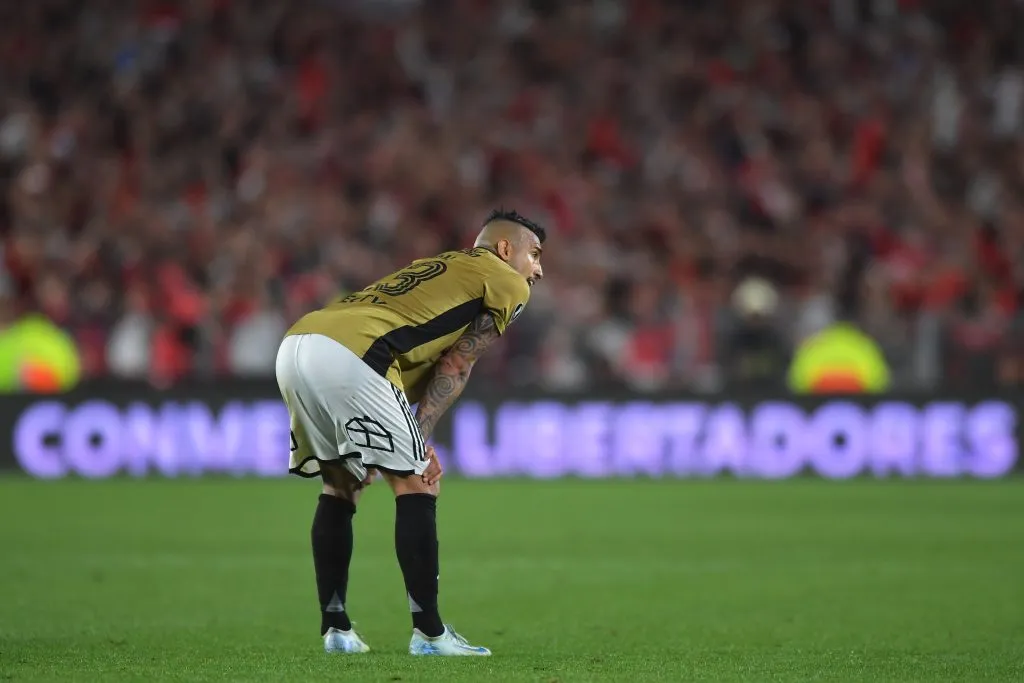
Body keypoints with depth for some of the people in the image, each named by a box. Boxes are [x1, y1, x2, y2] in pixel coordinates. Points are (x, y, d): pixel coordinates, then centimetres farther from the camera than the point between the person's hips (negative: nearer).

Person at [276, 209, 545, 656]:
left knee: (340, 485, 22)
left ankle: (335, 629, 22)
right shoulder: (508, 285, 14)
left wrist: (413, 442, 14)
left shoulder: (433, 269, 36)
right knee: (416, 486, 1)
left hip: (294, 346, 8)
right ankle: (429, 632, 1)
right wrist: (419, 438, 2)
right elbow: (454, 368, 6)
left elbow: (418, 361, 25)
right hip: (347, 354, -8)